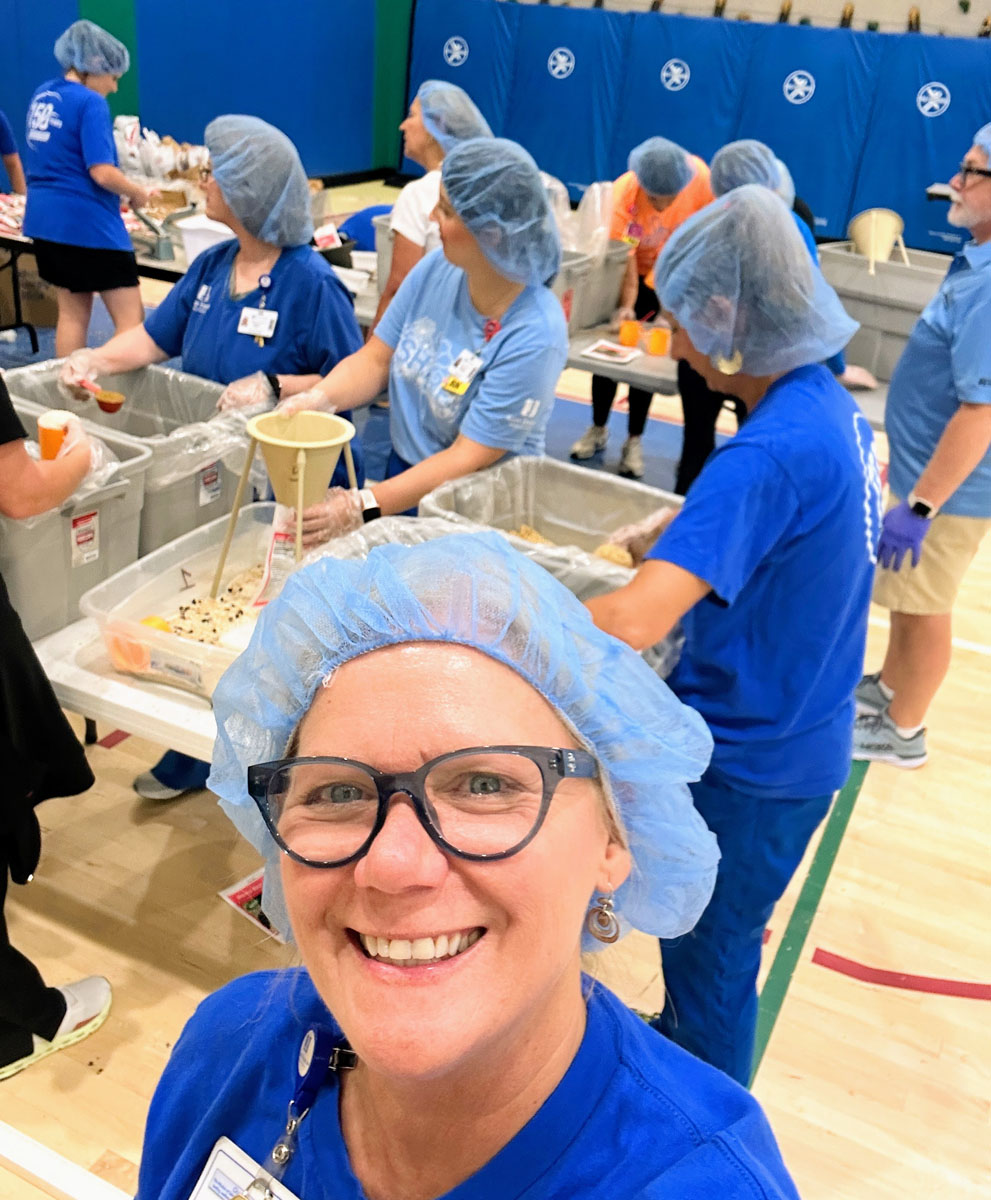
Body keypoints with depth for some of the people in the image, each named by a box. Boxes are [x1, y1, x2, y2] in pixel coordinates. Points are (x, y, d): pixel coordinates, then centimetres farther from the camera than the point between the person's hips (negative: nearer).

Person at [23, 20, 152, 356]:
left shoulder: (42, 95, 13)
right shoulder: (90, 103, -13)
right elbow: (102, 173, -20)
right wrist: (137, 193, -3)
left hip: (46, 218, 9)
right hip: (88, 222, -9)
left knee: (72, 312, 14)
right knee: (130, 317, -4)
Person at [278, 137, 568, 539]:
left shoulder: (534, 335, -21)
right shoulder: (437, 269, -3)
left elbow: (468, 458, -21)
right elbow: (375, 360, 5)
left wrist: (363, 507, -28)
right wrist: (318, 398, -16)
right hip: (404, 475, 6)